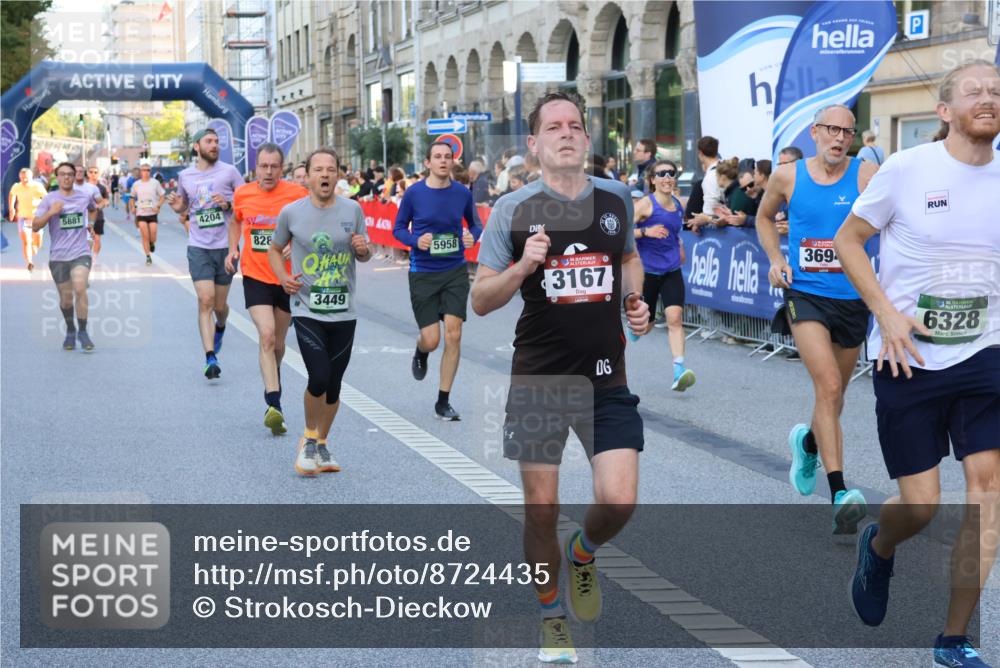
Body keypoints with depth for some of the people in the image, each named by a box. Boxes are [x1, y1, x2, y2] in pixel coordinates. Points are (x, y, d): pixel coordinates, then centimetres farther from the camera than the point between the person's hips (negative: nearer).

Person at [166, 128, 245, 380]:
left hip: (225, 246, 0)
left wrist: (228, 204, -16)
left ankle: (220, 328, 45)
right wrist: (176, 206, 0)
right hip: (199, 247, 1)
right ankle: (210, 358, -14)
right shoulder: (185, 176, 7)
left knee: (219, 305, 9)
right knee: (205, 301, -12)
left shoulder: (229, 171, -1)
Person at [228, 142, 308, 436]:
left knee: (278, 343, 13)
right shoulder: (242, 194, 0)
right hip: (255, 276, 0)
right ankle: (274, 405, -22)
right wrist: (233, 248, 6)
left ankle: (272, 389, 41)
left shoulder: (297, 194, -8)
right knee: (266, 335, -18)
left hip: (288, 278, 0)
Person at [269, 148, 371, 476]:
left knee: (334, 385, 8)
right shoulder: (291, 212, -3)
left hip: (344, 312, 3)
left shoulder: (352, 210, 1)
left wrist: (363, 249, -12)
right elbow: (274, 249, 12)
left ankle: (322, 444, 29)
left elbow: (365, 256, 12)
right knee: (319, 378, -16)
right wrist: (283, 277, -6)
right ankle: (308, 439, 10)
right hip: (307, 310, -2)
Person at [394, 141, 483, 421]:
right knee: (431, 340, -3)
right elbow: (398, 228, 4)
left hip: (455, 272, 1)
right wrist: (415, 241, -16)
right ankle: (420, 353, 39)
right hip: (422, 274, -1)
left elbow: (476, 224, 13)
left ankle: (443, 402, 5)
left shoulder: (462, 193, 0)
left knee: (453, 335, -7)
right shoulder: (414, 193, -5)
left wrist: (472, 236, -10)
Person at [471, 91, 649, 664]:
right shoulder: (513, 209, -5)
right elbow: (481, 300, -3)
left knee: (619, 501, -8)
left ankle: (583, 554, 27)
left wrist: (636, 302, 6)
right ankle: (553, 615, 26)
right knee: (542, 508, 3)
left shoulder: (616, 197, 5)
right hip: (540, 379, -2)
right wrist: (523, 265, -20)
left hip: (606, 377, 2)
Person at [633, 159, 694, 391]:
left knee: (675, 317, -15)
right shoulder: (645, 204, -12)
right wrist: (645, 231, -28)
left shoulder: (678, 204, 6)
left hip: (671, 271, 4)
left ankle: (679, 370, -21)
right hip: (646, 270, -4)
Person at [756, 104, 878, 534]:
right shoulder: (788, 177, 0)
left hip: (853, 299, 2)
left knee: (835, 394, 17)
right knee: (828, 386, -19)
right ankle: (839, 494, -21)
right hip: (805, 294, -2)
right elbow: (764, 216, 19)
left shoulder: (866, 176, -6)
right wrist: (775, 259, 4)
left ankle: (808, 443, 51)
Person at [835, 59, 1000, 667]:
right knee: (921, 506, -1)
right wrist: (887, 313, -12)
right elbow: (848, 241, -1)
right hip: (910, 359, -3)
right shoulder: (907, 169, -9)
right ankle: (879, 548, 38)